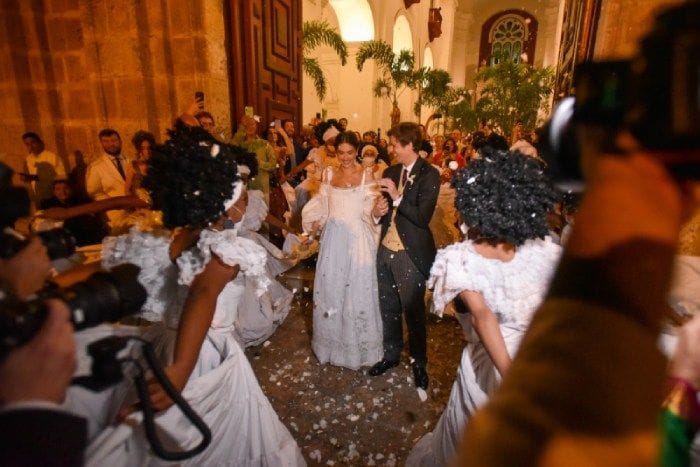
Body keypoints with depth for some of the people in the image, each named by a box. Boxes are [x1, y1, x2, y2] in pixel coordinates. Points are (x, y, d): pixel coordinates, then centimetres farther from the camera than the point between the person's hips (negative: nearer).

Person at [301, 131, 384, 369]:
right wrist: (314, 226, -2)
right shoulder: (329, 174, 8)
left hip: (358, 238, -3)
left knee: (358, 289, 5)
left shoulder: (366, 175, -1)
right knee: (330, 288, 11)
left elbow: (371, 209, -7)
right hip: (333, 238, 3)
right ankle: (333, 341, 31)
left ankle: (358, 345, 25)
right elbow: (321, 205, 12)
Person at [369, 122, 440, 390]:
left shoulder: (429, 175, -10)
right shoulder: (390, 172, 9)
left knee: (413, 311, 9)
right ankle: (391, 354, 39)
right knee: (388, 308, 18)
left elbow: (423, 217, -18)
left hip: (411, 254, -6)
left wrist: (397, 196, -21)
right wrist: (377, 212, -5)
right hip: (386, 249, 6)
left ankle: (418, 362, 31)